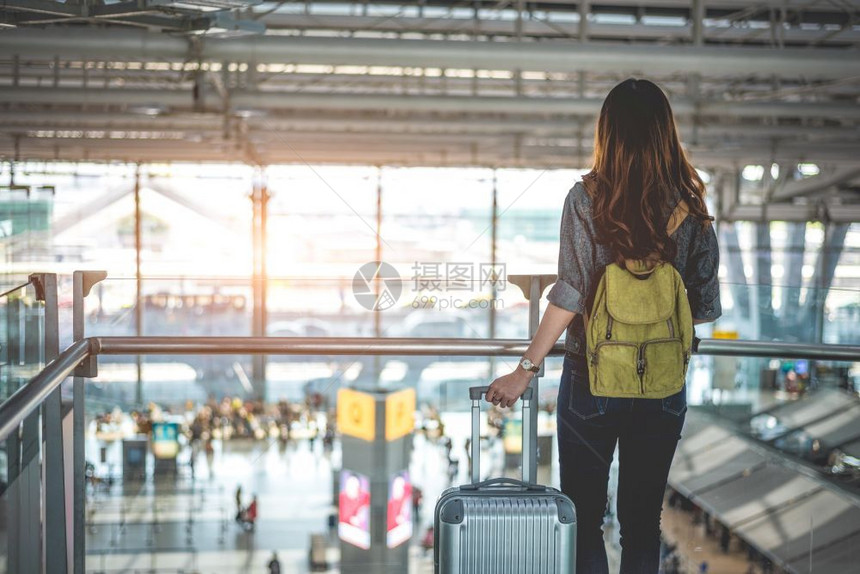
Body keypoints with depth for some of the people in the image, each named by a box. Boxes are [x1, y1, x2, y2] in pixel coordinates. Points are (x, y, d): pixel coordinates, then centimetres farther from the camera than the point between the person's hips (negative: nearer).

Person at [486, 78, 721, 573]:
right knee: (643, 521, 14)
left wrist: (526, 369, -12)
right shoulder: (692, 206, -1)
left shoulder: (586, 198, -9)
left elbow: (571, 291, -15)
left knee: (583, 518, 10)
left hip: (593, 381, -2)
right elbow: (704, 304, 1)